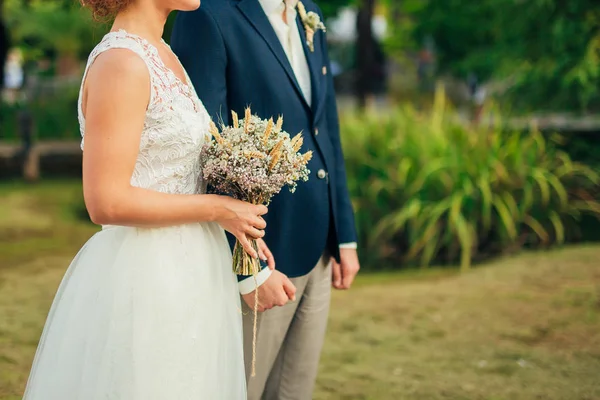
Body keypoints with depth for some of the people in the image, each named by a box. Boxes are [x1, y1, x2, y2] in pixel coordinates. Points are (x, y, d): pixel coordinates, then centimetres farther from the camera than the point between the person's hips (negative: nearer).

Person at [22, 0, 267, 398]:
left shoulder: (162, 55, 9)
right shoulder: (119, 63, -18)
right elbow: (107, 202, -22)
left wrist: (240, 223, 5)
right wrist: (217, 209, -14)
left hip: (187, 270, 9)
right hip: (144, 277, -9)